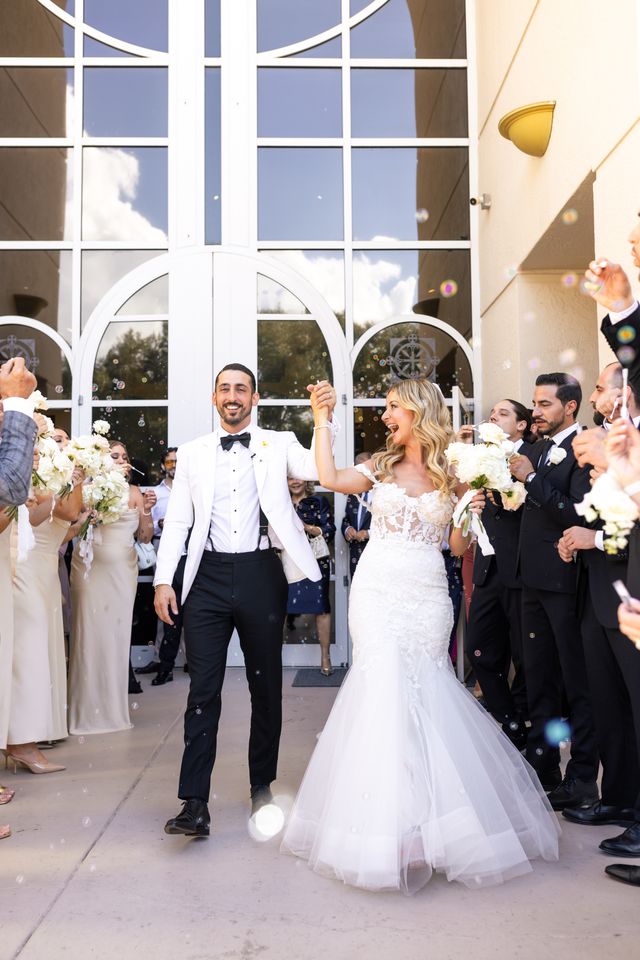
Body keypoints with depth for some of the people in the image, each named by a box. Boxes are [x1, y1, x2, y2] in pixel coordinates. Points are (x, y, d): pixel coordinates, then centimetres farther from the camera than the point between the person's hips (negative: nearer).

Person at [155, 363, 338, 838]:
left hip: (261, 574, 0)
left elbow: (317, 469, -13)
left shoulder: (278, 444, 6)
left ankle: (263, 788, 27)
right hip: (209, 577, 1)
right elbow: (177, 521, 7)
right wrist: (163, 580, -1)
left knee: (267, 686, 10)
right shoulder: (193, 453, 10)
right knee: (203, 690, -2)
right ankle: (195, 803, 1)